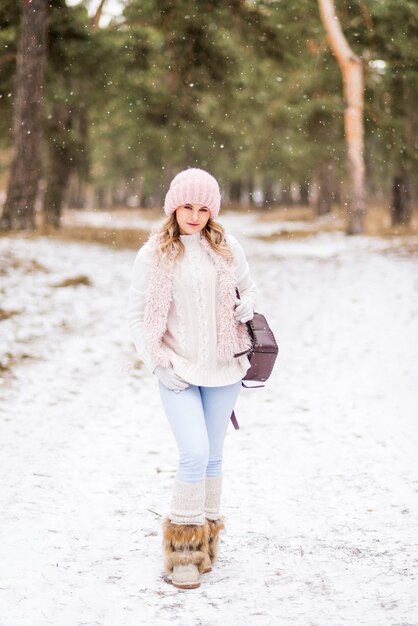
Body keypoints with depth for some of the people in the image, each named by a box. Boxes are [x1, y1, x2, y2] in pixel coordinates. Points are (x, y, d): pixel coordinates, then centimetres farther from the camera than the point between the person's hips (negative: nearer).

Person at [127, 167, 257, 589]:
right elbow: (136, 314, -2)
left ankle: (207, 540, 28)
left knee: (212, 457, 12)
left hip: (222, 367, 3)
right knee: (194, 454, -14)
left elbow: (247, 287, 18)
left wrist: (246, 305, -5)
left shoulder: (227, 248, 3)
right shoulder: (154, 255, -5)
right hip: (177, 372, -3)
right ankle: (182, 550, 0)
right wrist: (159, 362, -10)